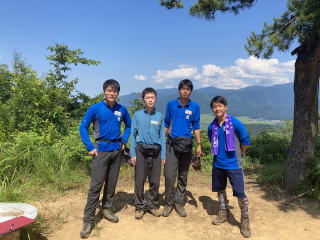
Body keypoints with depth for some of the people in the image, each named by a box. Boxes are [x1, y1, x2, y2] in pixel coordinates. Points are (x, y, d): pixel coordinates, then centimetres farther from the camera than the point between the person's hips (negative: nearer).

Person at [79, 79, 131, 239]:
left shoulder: (122, 110, 3)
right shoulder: (95, 108, -6)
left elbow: (128, 126, 18)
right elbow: (83, 127, -4)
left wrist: (124, 141, 6)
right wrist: (90, 148, -9)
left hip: (116, 150, 4)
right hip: (101, 150, -3)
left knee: (112, 183, 13)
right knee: (96, 185, -5)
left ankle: (107, 209, 32)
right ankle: (88, 221, 5)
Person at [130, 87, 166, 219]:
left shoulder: (159, 116, 3)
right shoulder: (137, 115, 0)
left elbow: (162, 136, 6)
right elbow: (133, 134, 1)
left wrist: (163, 155, 3)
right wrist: (133, 154, -4)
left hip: (155, 151, 2)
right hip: (141, 150, -1)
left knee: (155, 181, 9)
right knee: (139, 180, 4)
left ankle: (153, 205, 26)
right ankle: (140, 206, 20)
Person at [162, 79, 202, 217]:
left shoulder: (195, 106, 3)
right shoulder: (171, 104, 3)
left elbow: (196, 127, 7)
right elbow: (166, 124, 9)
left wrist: (199, 145, 2)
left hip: (187, 144, 1)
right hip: (172, 143, -1)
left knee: (183, 176, 10)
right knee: (169, 175, -6)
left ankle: (179, 203, 24)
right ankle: (169, 203, 12)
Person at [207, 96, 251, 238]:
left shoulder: (235, 123, -14)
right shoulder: (212, 126, -1)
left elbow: (246, 140, -4)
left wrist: (239, 154, 6)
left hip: (233, 165, -4)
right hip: (218, 164, 5)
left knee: (240, 193, -4)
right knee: (220, 190, 17)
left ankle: (245, 221, 15)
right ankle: (223, 213, 38)